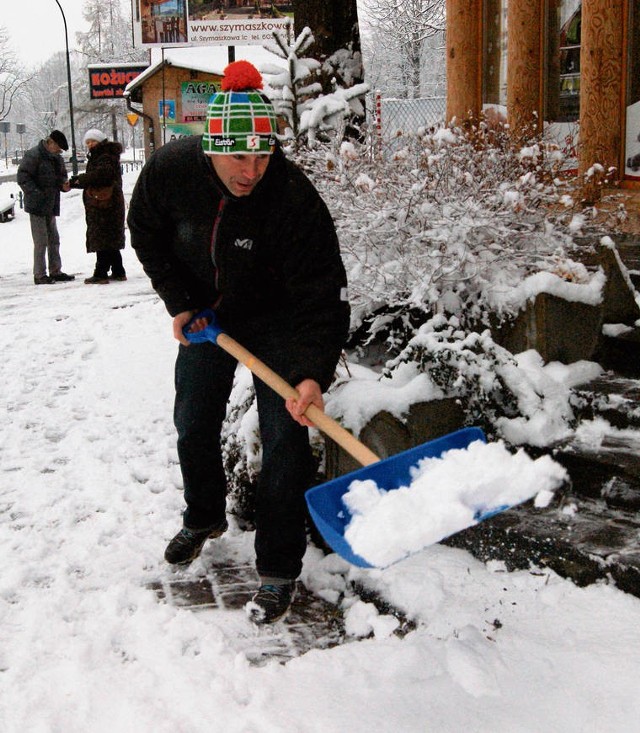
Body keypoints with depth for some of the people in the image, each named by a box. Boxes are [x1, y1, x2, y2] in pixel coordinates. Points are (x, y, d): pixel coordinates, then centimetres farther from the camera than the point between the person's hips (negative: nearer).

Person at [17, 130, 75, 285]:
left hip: (51, 206, 8)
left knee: (54, 240, 12)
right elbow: (23, 177, -15)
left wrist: (63, 184, -1)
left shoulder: (57, 158, 13)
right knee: (41, 241, -6)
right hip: (37, 206, -8)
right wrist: (36, 194, -24)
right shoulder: (33, 155, -11)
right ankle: (40, 275, 0)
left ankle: (55, 272, 21)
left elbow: (61, 176, 23)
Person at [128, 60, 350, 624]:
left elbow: (322, 295, -33)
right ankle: (204, 518, 44)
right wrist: (179, 302, -6)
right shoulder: (171, 170, -23)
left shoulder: (294, 198, -34)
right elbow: (147, 233, -1)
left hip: (278, 320, -4)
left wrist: (312, 373, -45)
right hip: (206, 314, 4)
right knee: (193, 425, 16)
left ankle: (279, 570, 3)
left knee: (284, 438, -10)